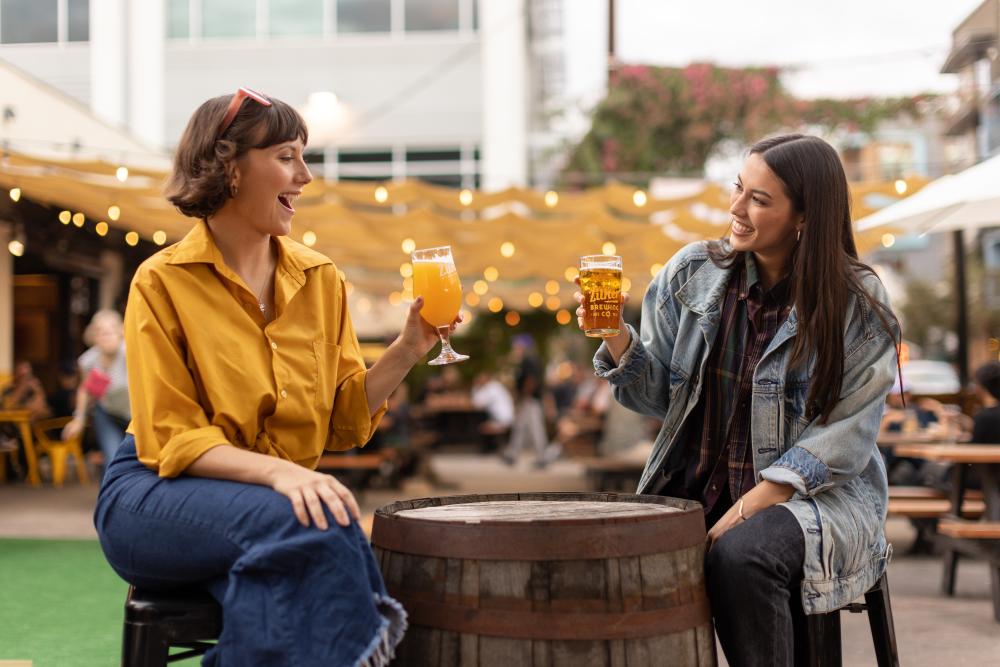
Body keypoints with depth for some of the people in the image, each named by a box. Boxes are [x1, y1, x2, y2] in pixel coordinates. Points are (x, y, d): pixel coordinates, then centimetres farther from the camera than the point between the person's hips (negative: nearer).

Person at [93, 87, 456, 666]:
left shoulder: (320, 278, 8)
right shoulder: (164, 281, -6)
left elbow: (344, 420, 9)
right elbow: (172, 439, -11)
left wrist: (408, 349, -6)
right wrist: (275, 471, -28)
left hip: (286, 489, 4)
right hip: (159, 498, -4)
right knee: (301, 523, -34)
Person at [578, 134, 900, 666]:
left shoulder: (857, 303, -7)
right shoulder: (692, 273, 4)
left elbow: (843, 436, -10)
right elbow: (659, 397, 6)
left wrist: (749, 506, -18)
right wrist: (618, 338, -14)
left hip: (816, 496, -3)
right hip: (694, 491, 3)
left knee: (738, 558, -34)